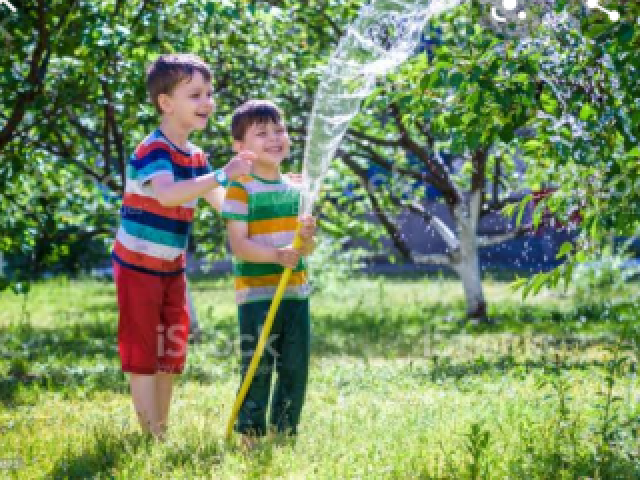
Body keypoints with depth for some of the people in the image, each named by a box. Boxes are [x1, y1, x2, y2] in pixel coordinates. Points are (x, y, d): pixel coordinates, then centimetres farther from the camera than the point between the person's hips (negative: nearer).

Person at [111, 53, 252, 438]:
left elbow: (221, 202, 11)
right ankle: (151, 436, 0)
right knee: (143, 353, -3)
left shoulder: (196, 156, 6)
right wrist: (223, 175, -46)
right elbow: (167, 194, -40)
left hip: (173, 268, 8)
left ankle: (163, 431, 23)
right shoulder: (152, 150, -21)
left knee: (171, 352, 13)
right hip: (139, 266, -8)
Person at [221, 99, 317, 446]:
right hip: (257, 295, -6)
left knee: (295, 368, 10)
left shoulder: (294, 190, 12)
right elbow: (238, 244, -16)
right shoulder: (241, 190, -8)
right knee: (258, 369, -5)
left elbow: (306, 249, 14)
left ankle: (284, 430, 23)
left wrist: (307, 238, -9)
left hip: (295, 292, 6)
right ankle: (249, 436, 5)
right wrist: (276, 255, -29)